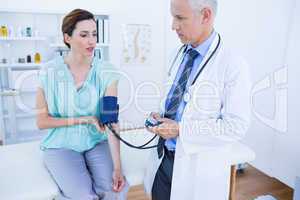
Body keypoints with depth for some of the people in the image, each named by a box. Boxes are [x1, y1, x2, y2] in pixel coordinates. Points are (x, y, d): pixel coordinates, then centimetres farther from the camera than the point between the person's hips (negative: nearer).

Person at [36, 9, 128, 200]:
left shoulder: (106, 71, -10)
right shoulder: (50, 71, -11)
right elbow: (42, 121, -5)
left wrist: (117, 167, -24)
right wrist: (83, 120, -16)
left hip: (97, 142, 1)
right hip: (61, 145, -1)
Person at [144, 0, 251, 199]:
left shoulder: (233, 65, -18)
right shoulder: (180, 54, 3)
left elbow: (236, 127, -19)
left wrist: (181, 130, -21)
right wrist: (162, 116, -3)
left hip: (198, 167, -5)